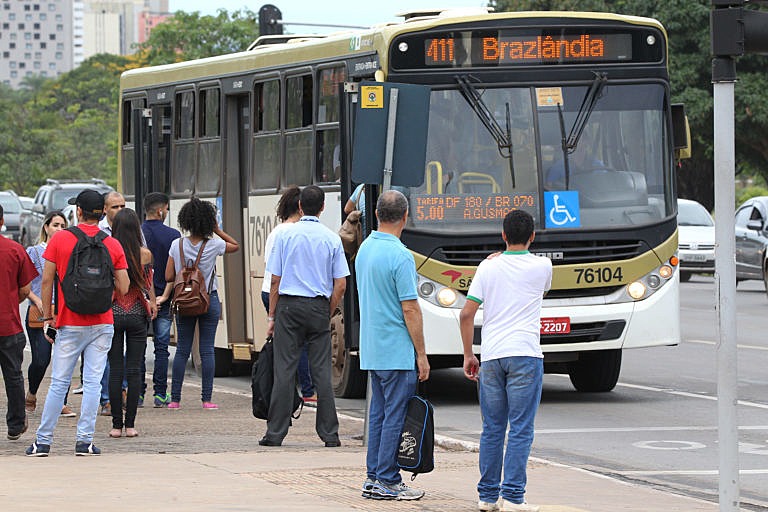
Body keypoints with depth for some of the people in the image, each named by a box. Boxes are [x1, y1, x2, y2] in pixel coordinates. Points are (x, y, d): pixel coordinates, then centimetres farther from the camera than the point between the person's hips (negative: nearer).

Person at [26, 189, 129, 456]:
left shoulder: (60, 239, -3)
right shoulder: (112, 245, 0)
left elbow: (47, 281, -4)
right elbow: (123, 288, -1)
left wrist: (47, 317, 4)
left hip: (70, 324, -1)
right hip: (102, 324, 1)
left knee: (58, 384, 4)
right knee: (92, 382, 3)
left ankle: (43, 441, 7)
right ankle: (85, 441, 0)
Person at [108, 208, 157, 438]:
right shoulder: (144, 254, -5)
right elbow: (148, 284, 5)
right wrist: (152, 303, 22)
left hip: (112, 313, 0)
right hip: (137, 314, 0)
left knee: (115, 370, 3)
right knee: (134, 370, 4)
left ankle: (116, 425, 2)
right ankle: (130, 425, 2)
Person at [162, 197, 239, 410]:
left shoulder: (177, 245, -5)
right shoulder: (213, 245, -8)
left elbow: (169, 276, -3)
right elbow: (235, 245, 13)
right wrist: (217, 231, 5)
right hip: (210, 301, -1)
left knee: (182, 350, 7)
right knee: (207, 350, 2)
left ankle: (175, 398, 6)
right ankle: (207, 398, 0)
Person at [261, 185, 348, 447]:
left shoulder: (286, 235, -1)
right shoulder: (332, 239, 2)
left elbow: (275, 280, 0)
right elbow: (340, 285, 1)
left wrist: (272, 316, 7)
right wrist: (328, 314, 12)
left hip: (289, 307, -1)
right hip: (319, 307, 1)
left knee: (284, 370, -1)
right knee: (321, 371, 4)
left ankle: (275, 433, -2)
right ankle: (329, 433, 5)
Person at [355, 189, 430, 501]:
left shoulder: (365, 249, 9)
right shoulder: (400, 256, -18)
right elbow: (410, 309, -17)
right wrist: (422, 355, -10)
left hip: (372, 351, 8)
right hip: (397, 352, -8)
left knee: (378, 414, 13)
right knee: (395, 417, -4)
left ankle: (373, 477, 14)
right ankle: (387, 482, -3)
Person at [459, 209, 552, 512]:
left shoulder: (488, 268, 5)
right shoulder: (542, 267, 2)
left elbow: (467, 314, 1)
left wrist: (468, 355, 10)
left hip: (491, 356, 3)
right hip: (525, 354, -3)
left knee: (492, 429, 9)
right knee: (520, 429, -2)